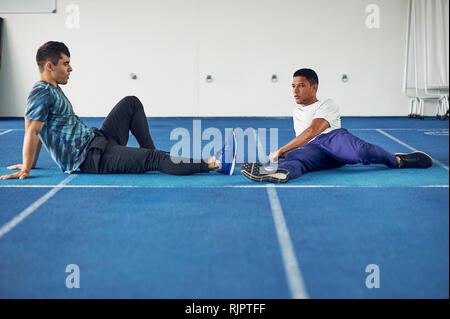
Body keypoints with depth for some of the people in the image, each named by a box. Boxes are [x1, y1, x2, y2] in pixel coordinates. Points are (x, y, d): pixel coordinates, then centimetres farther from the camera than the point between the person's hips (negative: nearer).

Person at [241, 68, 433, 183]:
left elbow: (312, 131, -6)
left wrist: (280, 151, -11)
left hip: (333, 137, -3)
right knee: (294, 157, -38)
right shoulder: (297, 113, 35)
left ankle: (397, 160, -16)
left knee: (361, 151, -40)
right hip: (311, 149, 3)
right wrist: (284, 154, 17)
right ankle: (279, 173, -74)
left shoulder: (327, 105, 11)